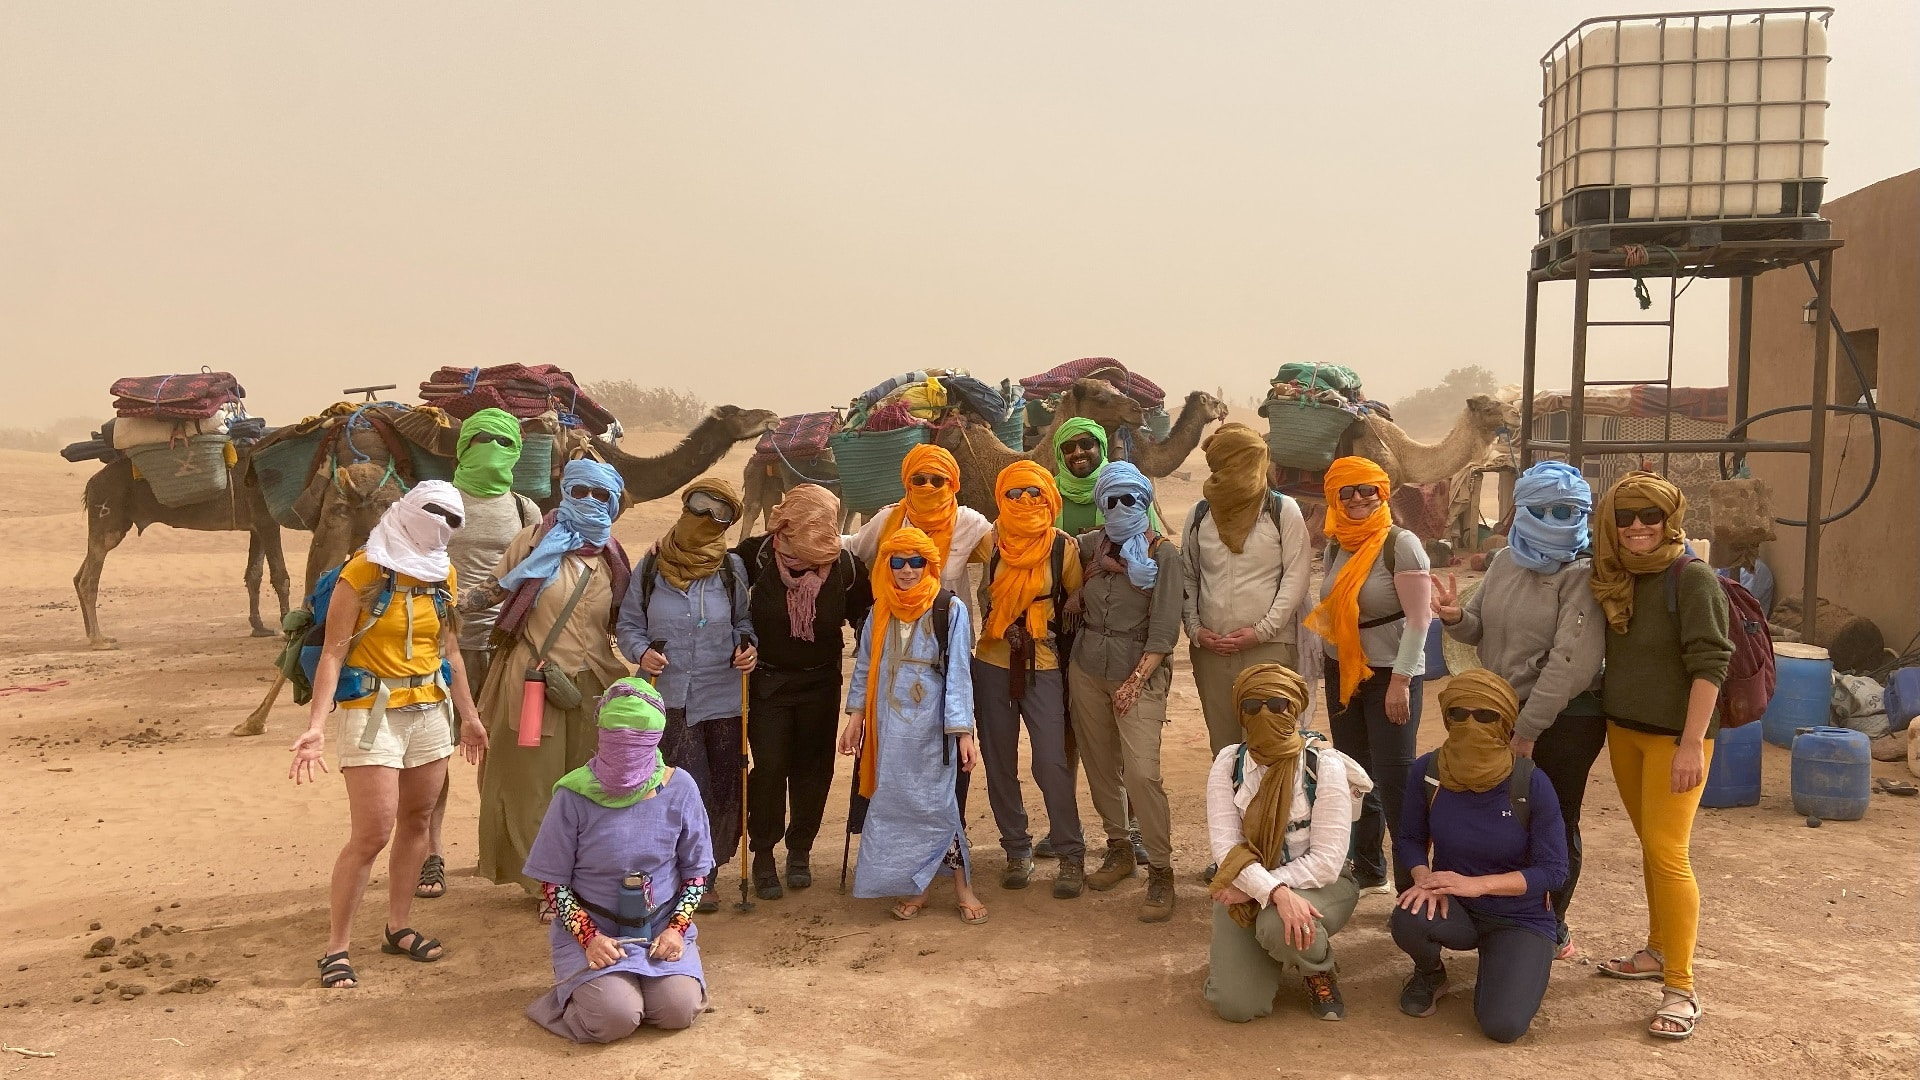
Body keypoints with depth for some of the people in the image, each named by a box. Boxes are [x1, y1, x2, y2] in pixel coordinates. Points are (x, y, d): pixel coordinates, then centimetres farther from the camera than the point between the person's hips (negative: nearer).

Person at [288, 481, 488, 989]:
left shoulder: (443, 575, 7)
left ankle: (398, 928, 26)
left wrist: (468, 715, 18)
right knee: (372, 834, -8)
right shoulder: (363, 573, -12)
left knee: (415, 822, 12)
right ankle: (335, 950, 4)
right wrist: (316, 725, -23)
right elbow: (333, 652, -14)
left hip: (430, 712, 6)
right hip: (374, 713, -6)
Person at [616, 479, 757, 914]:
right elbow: (628, 624, 6)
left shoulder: (732, 568, 2)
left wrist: (749, 648, -9)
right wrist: (641, 652, -12)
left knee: (724, 793, 6)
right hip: (668, 699, -1)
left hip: (722, 699, 1)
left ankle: (703, 873, 26)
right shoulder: (651, 567, 1)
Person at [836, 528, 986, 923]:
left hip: (931, 727, -4)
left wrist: (963, 732, -13)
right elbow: (864, 667, 12)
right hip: (890, 728, 4)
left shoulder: (950, 609, -8)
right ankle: (917, 887, 21)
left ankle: (962, 884, 15)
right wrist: (855, 717, 8)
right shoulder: (881, 612, 6)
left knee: (936, 803, -1)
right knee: (893, 803, 7)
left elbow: (958, 673, -9)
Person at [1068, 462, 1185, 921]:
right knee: (1100, 765, 9)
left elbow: (1165, 629, -10)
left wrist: (1135, 681, -16)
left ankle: (1160, 871, -4)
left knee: (1142, 771, -14)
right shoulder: (1088, 547, 7)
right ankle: (1118, 849, 27)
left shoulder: (1163, 554, -5)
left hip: (1140, 672, -5)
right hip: (1087, 668, 5)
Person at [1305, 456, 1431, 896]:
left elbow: (1419, 618, -17)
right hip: (1342, 672, 7)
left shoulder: (1401, 544, -13)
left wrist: (1400, 680, -19)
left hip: (1390, 674, -7)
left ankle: (1412, 879, 2)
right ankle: (1368, 872, 25)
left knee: (1394, 778, -7)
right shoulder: (1336, 548, 7)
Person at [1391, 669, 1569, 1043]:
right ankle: (1430, 974, 4)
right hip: (1456, 909, 2)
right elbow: (1410, 838, 1)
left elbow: (1553, 870, -14)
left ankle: (1498, 962, 14)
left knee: (1503, 1025, -24)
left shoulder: (1532, 784, -19)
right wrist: (1424, 877, -21)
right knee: (1408, 919, -34)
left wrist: (1476, 883, -25)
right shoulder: (1427, 772, -12)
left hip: (1520, 918, -2)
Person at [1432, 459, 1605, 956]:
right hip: (1501, 711, 6)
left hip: (1564, 720, -6)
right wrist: (1455, 617, -10)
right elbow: (1480, 629, 14)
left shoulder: (1581, 576, -15)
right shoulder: (1504, 562, 5)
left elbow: (1571, 663, -22)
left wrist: (1527, 730, -22)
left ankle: (1552, 928, 25)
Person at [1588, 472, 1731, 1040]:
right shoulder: (1616, 579, 6)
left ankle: (1680, 988, -2)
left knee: (1667, 852, -9)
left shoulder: (1691, 578, -14)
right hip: (1623, 729, 7)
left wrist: (1692, 743, -22)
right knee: (1650, 846, 16)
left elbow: (1709, 665, -18)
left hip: (1674, 734, -7)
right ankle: (1658, 951, 30)